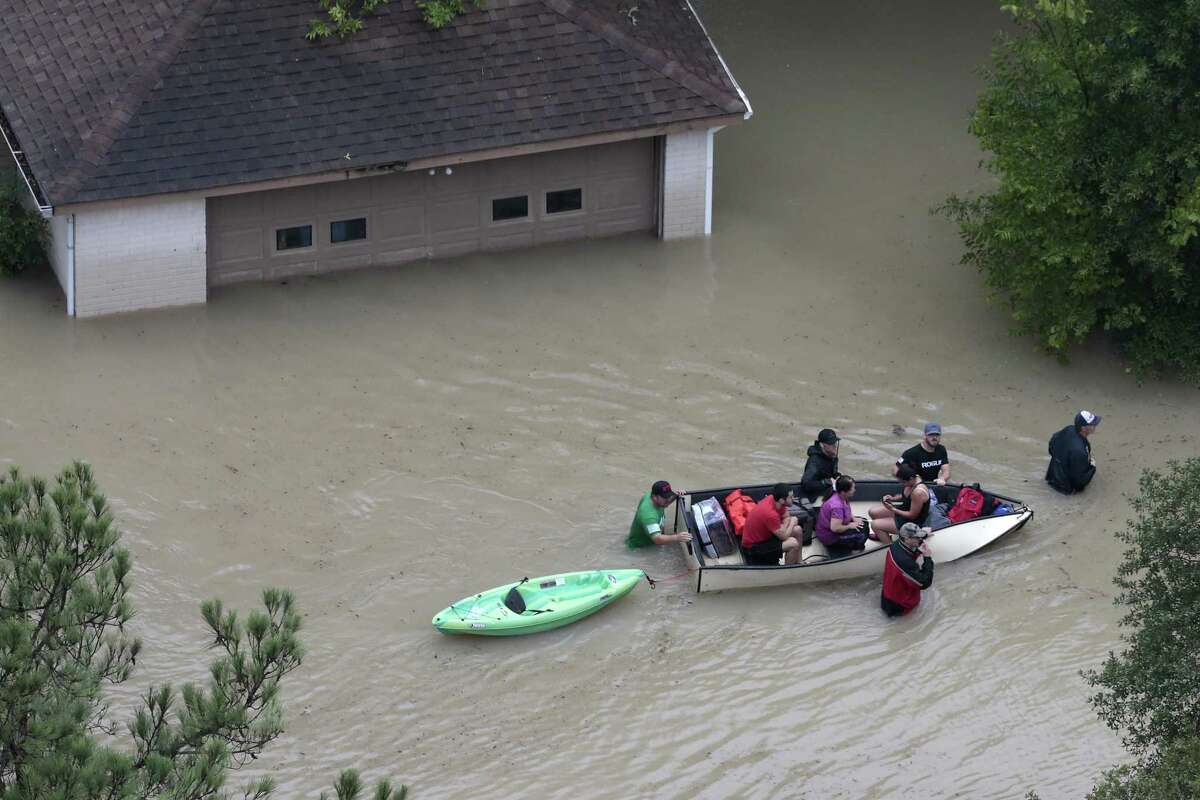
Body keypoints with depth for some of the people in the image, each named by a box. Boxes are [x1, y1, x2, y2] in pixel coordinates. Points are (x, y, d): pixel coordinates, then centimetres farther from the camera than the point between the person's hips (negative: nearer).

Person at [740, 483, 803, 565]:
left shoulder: (773, 499, -10)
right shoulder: (770, 514, -35)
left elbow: (786, 517, 6)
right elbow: (784, 537, -24)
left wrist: (783, 527, -16)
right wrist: (792, 522, -8)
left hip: (765, 534, 9)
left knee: (797, 530, 8)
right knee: (793, 543, -22)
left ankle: (798, 563, 21)